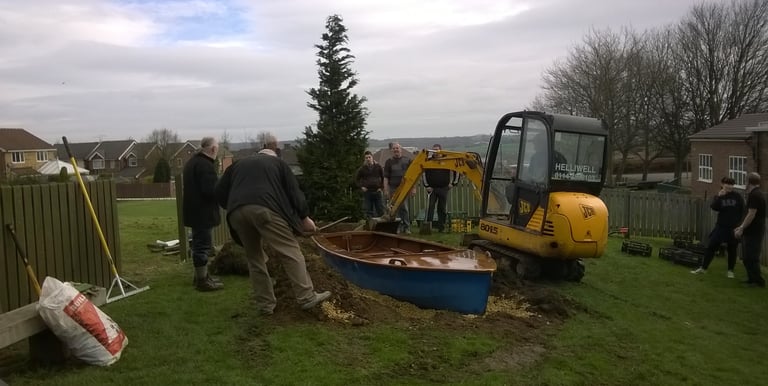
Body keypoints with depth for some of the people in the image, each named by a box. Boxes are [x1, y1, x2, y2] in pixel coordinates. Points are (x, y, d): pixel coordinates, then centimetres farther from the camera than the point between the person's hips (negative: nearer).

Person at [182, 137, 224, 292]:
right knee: (203, 245, -5)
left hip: (194, 210, 10)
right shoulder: (205, 165, -19)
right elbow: (210, 190, -26)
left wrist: (218, 186, 15)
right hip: (203, 212, -10)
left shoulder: (192, 162, 15)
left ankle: (200, 276, 26)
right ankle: (202, 280, 1)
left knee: (199, 244, 18)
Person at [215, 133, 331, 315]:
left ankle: (265, 304, 17)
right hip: (265, 209, -4)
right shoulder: (278, 163, 23)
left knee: (254, 258, 16)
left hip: (237, 212, 4)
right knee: (290, 252, 0)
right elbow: (294, 192, 14)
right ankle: (307, 297, -4)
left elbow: (220, 192, 27)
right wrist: (305, 217, 21)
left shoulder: (239, 164, 33)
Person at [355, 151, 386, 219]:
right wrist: (361, 187, 3)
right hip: (367, 192, 0)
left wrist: (382, 187, 2)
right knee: (368, 211, 1)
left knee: (381, 210, 2)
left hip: (377, 191, 0)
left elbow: (384, 177, 10)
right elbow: (357, 179, 15)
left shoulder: (378, 166, 3)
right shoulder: (362, 168, 3)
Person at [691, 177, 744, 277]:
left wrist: (739, 224, -4)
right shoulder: (719, 196, 3)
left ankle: (730, 271, 21)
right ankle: (703, 268, 10)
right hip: (721, 227, 1)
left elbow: (743, 211, 2)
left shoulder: (737, 196, 0)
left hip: (734, 228, -1)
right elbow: (714, 207, -15)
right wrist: (719, 197, -25)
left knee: (732, 250, 8)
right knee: (711, 247, 1)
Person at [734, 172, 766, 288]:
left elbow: (751, 214, -22)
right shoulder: (757, 194, 15)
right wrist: (741, 227, 23)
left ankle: (758, 281, 1)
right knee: (747, 257, 16)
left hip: (753, 232, -10)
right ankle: (752, 279, 22)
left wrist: (742, 229, -16)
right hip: (754, 231, 10)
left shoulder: (754, 195, -17)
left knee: (751, 258, -5)